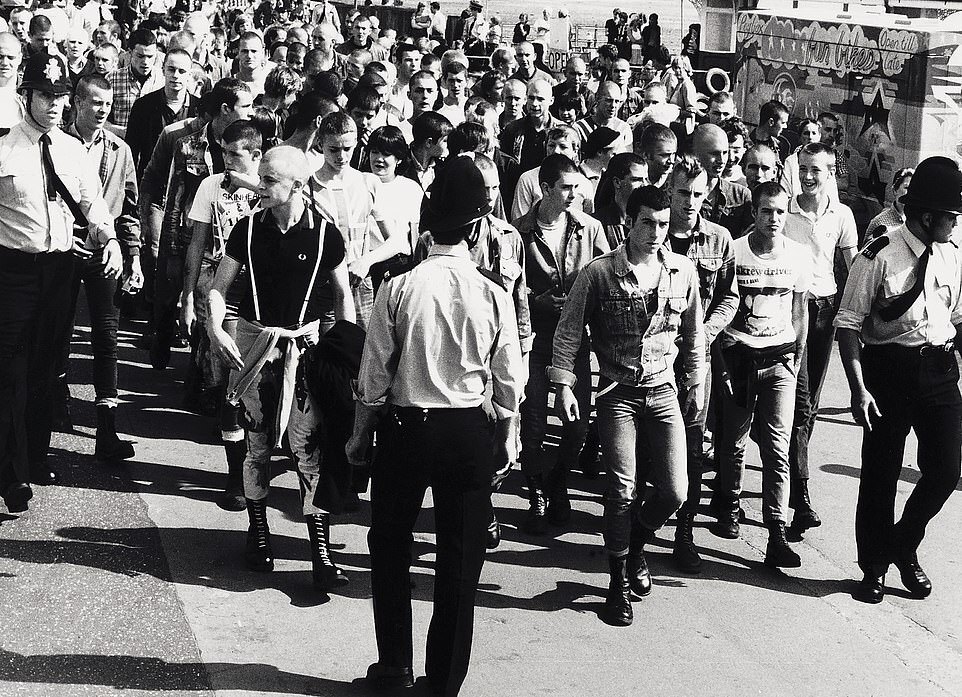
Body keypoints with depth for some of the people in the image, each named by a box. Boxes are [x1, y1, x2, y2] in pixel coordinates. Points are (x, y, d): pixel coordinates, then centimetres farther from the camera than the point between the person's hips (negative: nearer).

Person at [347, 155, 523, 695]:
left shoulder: (400, 287, -11)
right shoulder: (494, 295, -9)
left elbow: (374, 375, -7)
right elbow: (510, 382, -4)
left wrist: (361, 435, 7)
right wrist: (506, 438, 12)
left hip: (405, 428, 0)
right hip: (470, 433, 1)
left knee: (391, 547, 19)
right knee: (461, 560, 12)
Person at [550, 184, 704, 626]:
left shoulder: (683, 272, 3)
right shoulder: (598, 273, -7)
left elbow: (693, 334, 15)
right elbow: (568, 332, -2)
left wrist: (696, 384, 16)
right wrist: (564, 384, -8)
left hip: (664, 391, 3)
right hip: (617, 392, -3)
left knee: (674, 492, -3)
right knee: (623, 491, -6)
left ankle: (636, 546, 29)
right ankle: (619, 583, 12)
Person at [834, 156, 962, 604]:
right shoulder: (880, 257, -12)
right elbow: (849, 324, -11)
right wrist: (859, 389, -18)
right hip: (889, 369, -4)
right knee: (880, 473, 5)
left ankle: (904, 548, 30)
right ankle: (874, 567, 24)